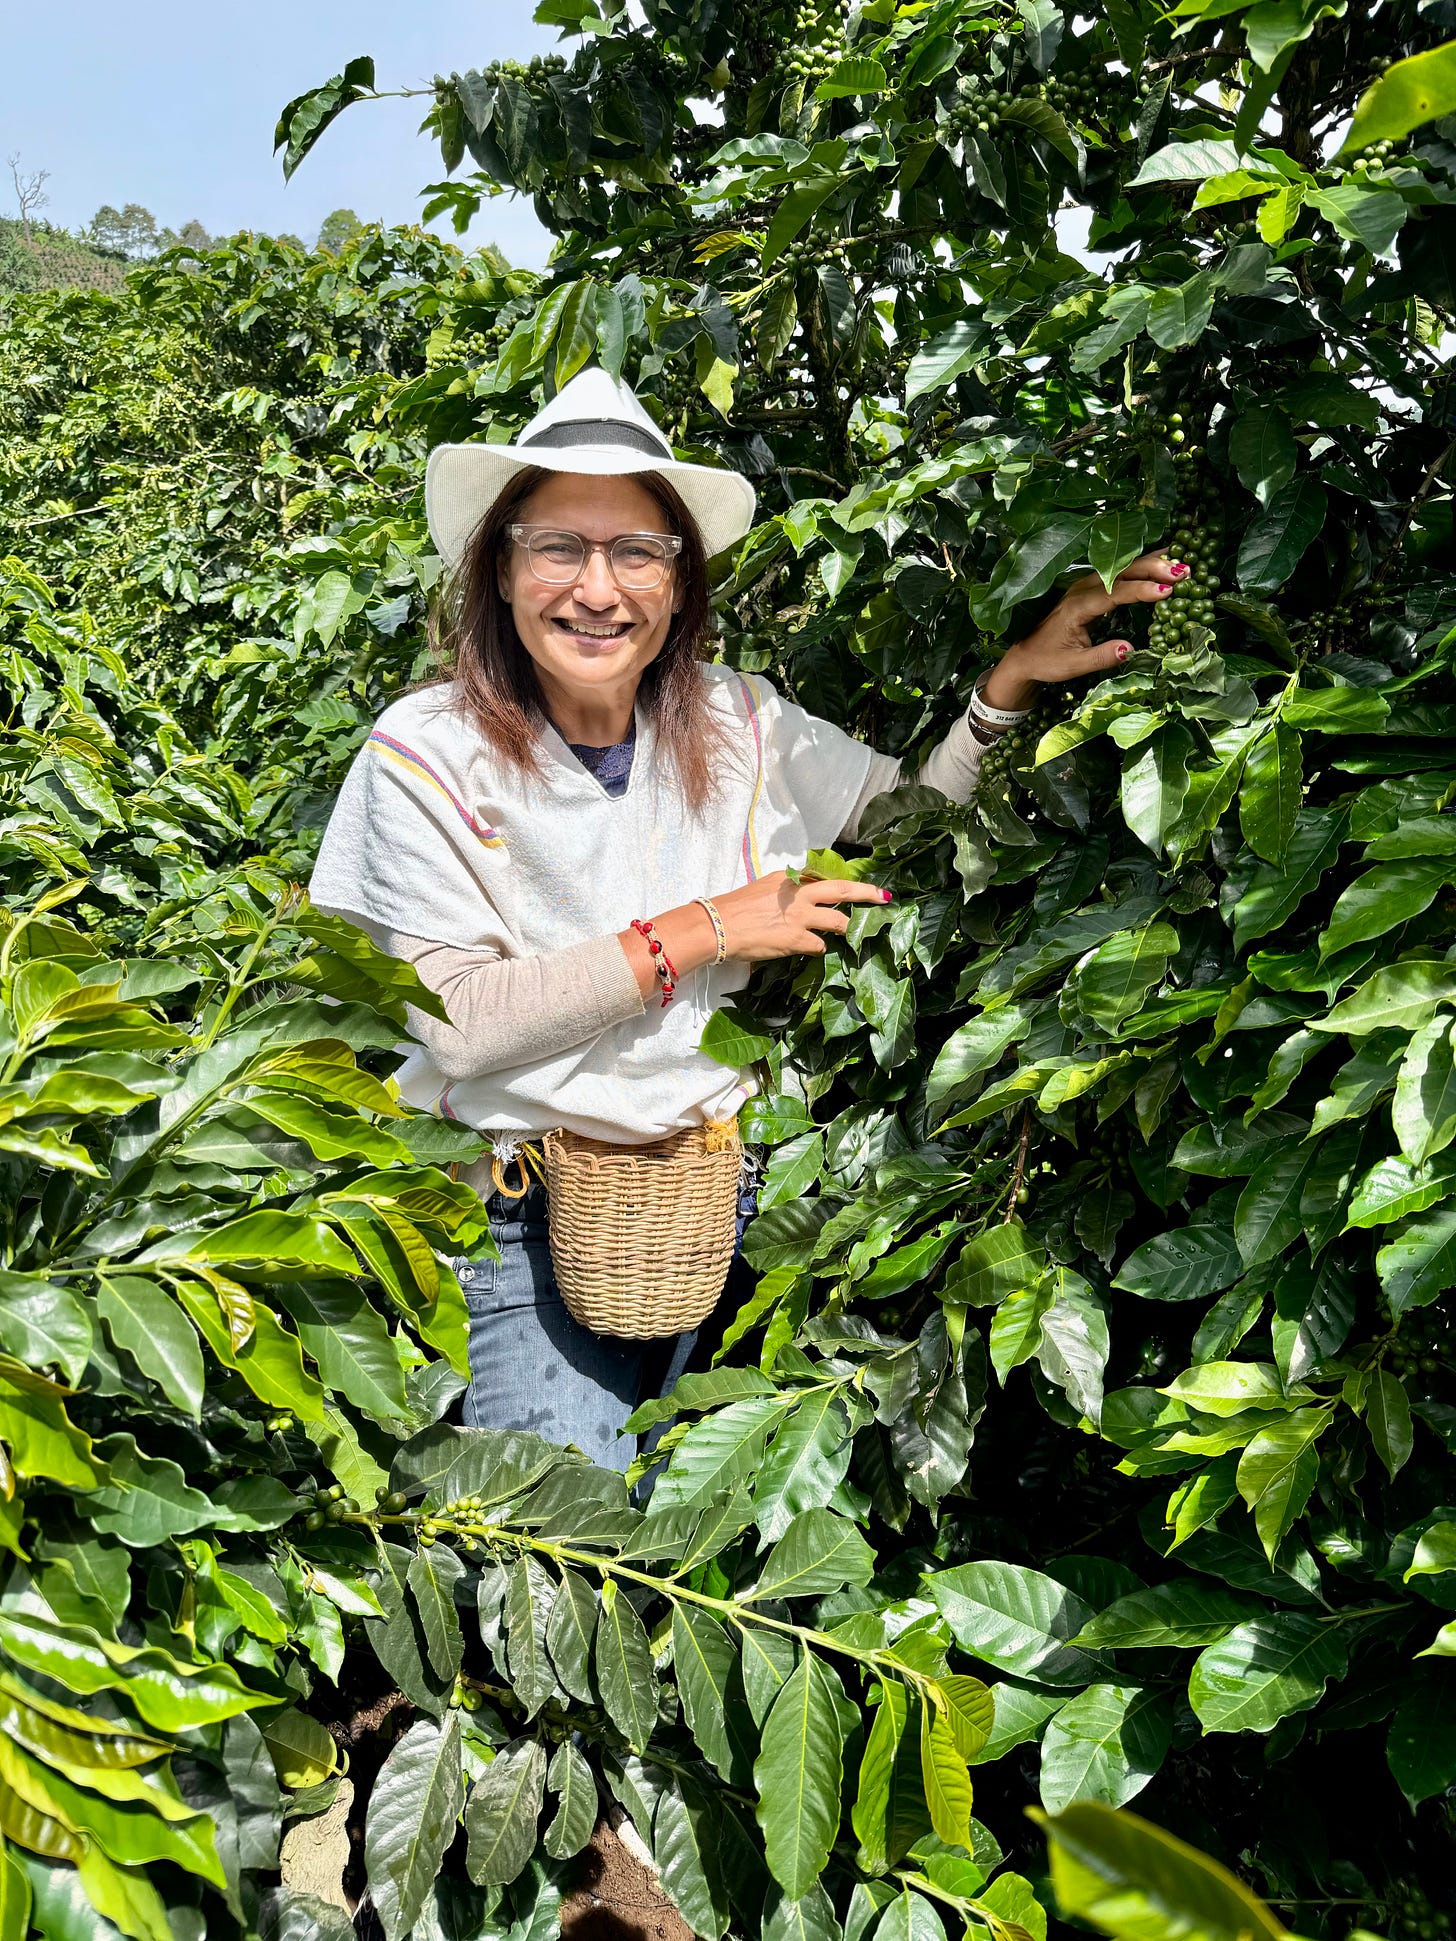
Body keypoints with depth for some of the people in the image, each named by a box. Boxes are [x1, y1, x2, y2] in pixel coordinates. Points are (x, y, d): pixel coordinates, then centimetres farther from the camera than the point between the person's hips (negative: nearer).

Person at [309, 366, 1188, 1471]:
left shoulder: (734, 723, -1)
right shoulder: (429, 753, -11)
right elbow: (453, 1025, -18)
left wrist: (1015, 677, -7)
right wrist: (698, 935, -17)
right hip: (527, 1223, -3)